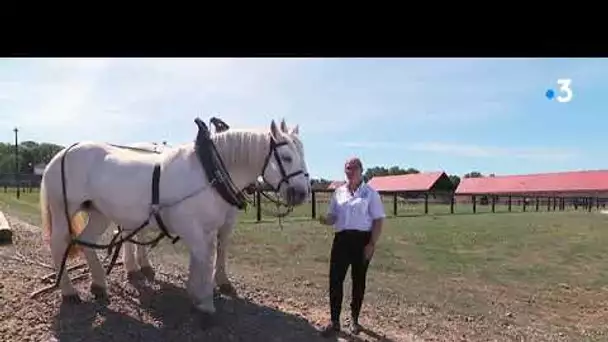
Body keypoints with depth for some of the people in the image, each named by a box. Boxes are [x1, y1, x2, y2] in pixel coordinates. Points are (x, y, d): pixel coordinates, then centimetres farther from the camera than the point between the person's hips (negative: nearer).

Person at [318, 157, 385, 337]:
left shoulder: (370, 193, -2)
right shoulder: (338, 192, 9)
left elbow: (378, 220, -4)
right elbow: (333, 217, 13)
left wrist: (372, 244, -12)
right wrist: (325, 219, -11)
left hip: (362, 239, -3)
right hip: (342, 239, 3)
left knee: (358, 280, 9)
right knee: (335, 279, -1)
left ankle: (354, 319, 27)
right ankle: (334, 321, 11)